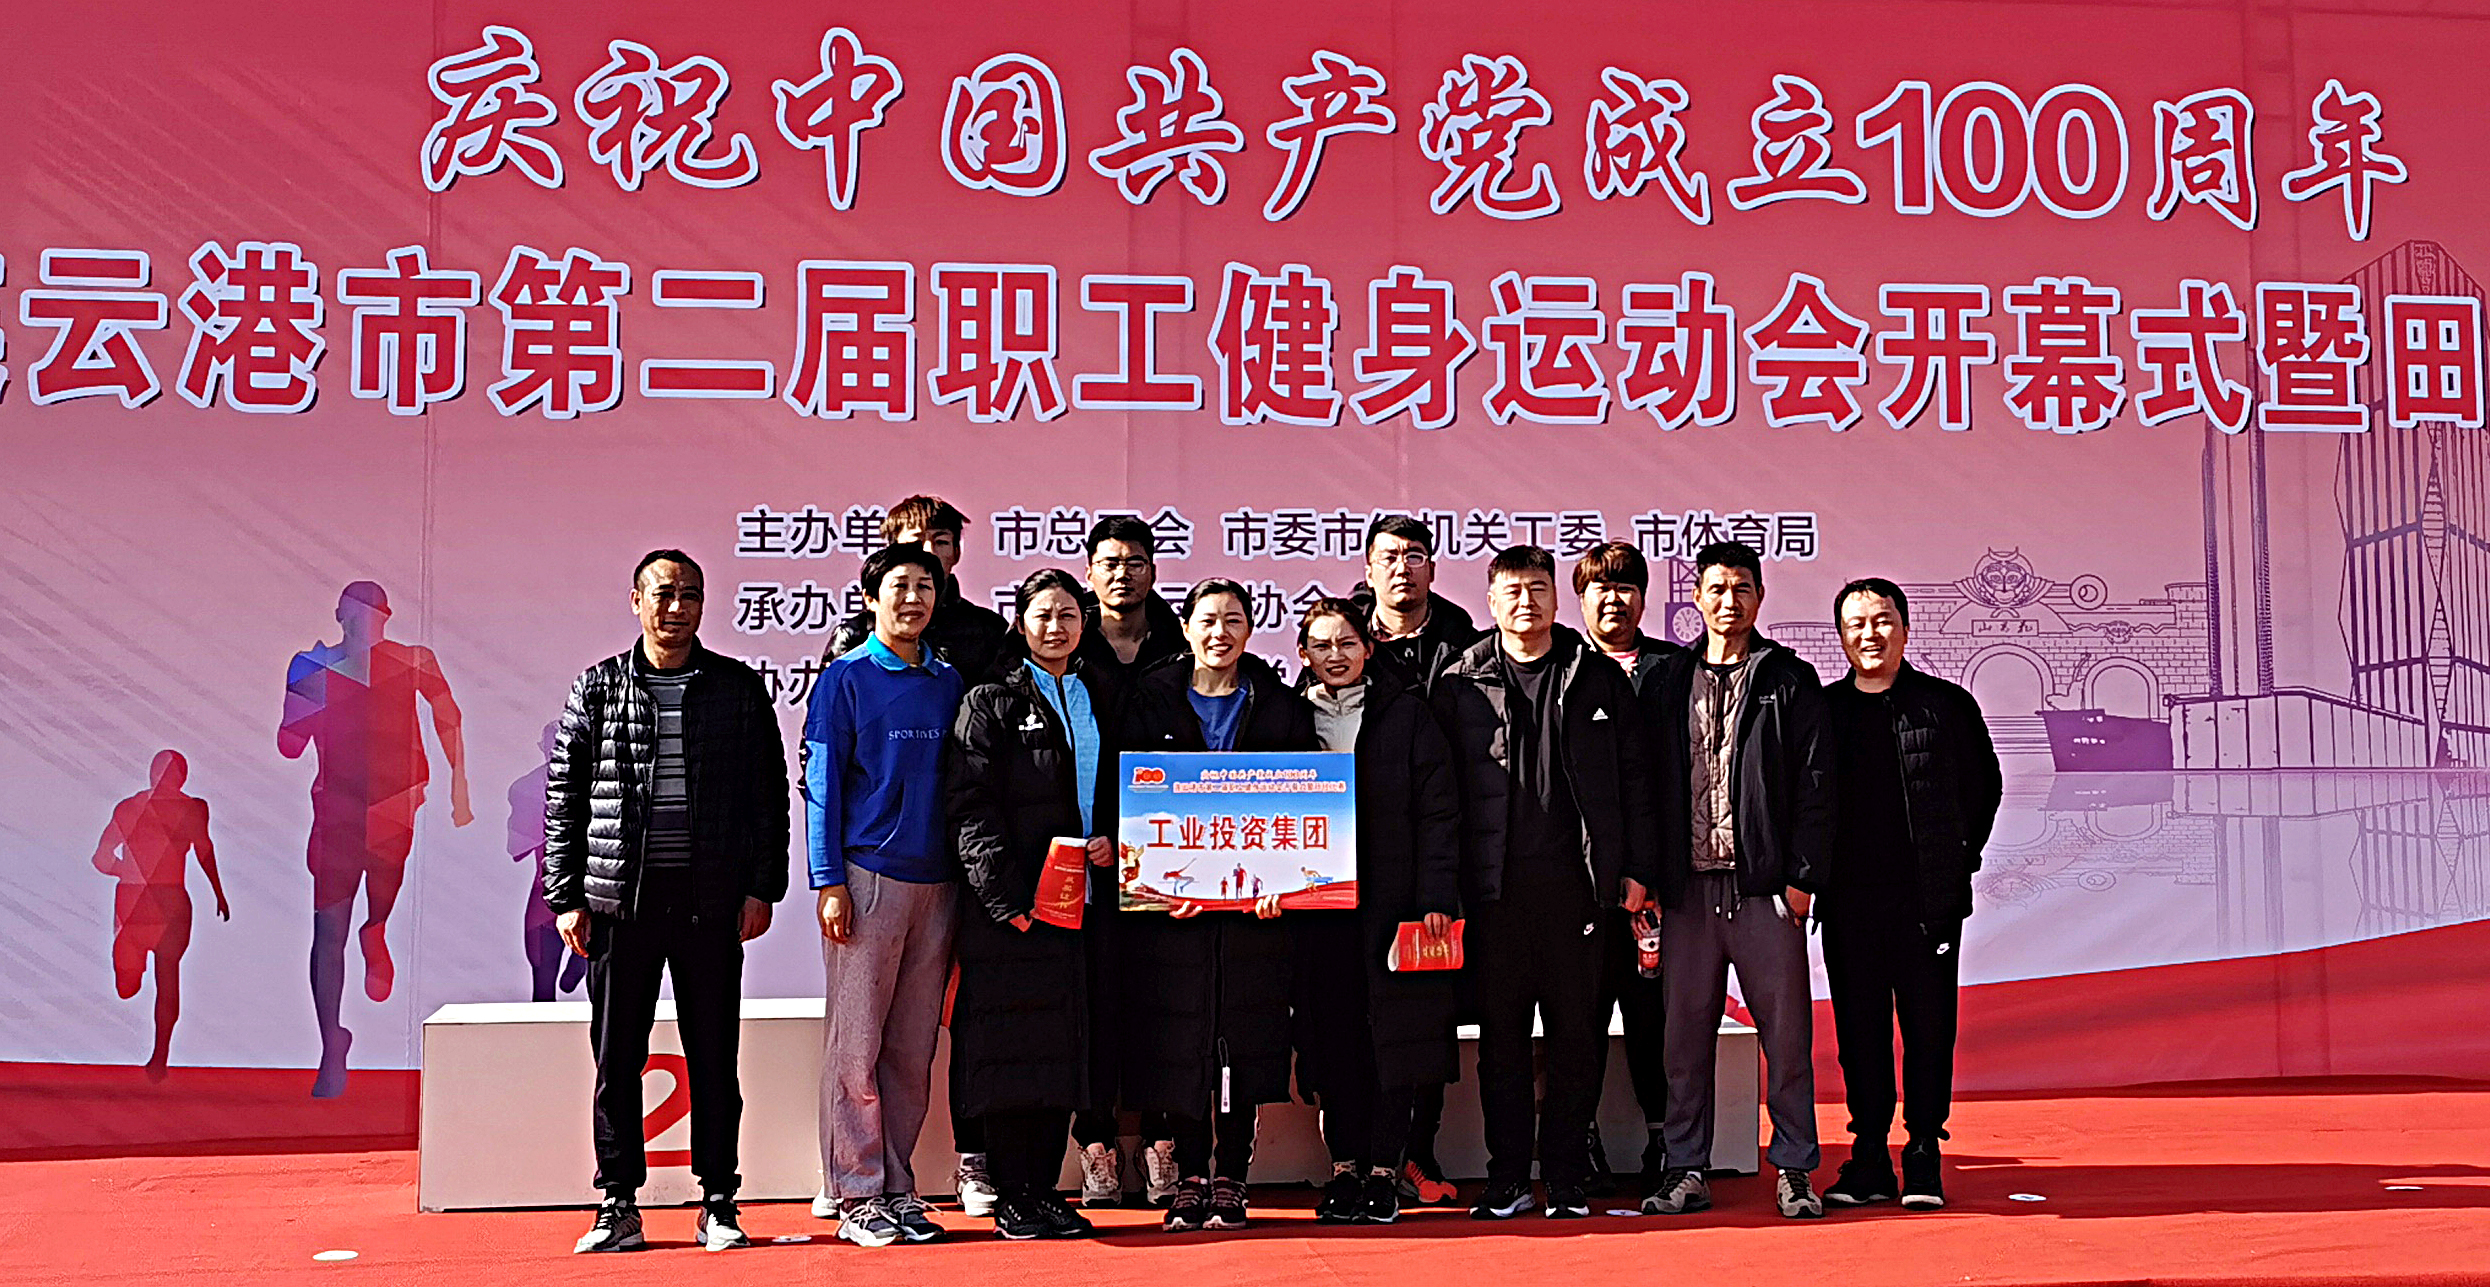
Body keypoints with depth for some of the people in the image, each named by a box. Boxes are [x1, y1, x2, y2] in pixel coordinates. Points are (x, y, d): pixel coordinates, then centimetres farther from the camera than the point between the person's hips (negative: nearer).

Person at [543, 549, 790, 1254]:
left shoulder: (740, 689, 5)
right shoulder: (597, 688, 6)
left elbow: (769, 794, 5)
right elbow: (563, 798, 6)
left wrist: (761, 888, -2)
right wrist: (566, 898, 0)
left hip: (711, 900, 0)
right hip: (619, 898, 0)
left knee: (714, 1056, 5)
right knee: (617, 1056, 5)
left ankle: (719, 1205, 14)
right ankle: (619, 1206, 15)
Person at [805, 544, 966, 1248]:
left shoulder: (950, 683, 14)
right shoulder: (844, 680, 2)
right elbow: (822, 785, -1)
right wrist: (830, 882, -9)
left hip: (937, 882, 4)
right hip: (867, 878, -4)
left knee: (912, 1051, 6)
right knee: (855, 1047, -2)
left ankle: (895, 1189, 13)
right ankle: (854, 1196, 5)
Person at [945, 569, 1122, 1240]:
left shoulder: (1102, 699, 16)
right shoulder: (991, 701, 1)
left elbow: (1124, 791, 21)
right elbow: (970, 806, -7)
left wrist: (1110, 840, -1)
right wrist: (1009, 898, -15)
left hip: (1084, 901, 5)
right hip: (1012, 905, -5)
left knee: (1065, 1045, 6)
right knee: (1013, 1045, -4)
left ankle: (1045, 1190, 14)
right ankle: (1013, 1199, 4)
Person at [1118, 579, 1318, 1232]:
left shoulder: (1281, 708, 9)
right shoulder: (1152, 701, 7)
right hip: (1171, 899, 0)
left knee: (1243, 1037, 0)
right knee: (1179, 1038, 1)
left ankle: (1231, 1182, 9)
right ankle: (1189, 1180, 11)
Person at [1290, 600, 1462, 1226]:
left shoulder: (1406, 712, 4)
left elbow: (1438, 810, 0)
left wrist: (1436, 897, -8)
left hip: (1392, 900, -1)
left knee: (1394, 1032, -1)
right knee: (1334, 1036, 3)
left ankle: (1383, 1170, 7)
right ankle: (1344, 1168, 11)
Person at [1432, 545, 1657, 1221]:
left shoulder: (1600, 677, 9)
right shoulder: (1461, 684, 6)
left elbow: (1632, 778, 9)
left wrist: (1635, 869, 2)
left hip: (1579, 881, 1)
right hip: (1496, 886, 0)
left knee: (1578, 1031, 4)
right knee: (1501, 1032, 4)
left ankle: (1567, 1177, 14)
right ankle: (1507, 1177, 13)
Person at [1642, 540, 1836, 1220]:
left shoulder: (1789, 681, 5)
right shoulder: (1666, 684, 11)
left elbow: (1815, 781, 0)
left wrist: (1803, 875, -7)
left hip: (1766, 884, -2)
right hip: (1688, 885, 2)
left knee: (1787, 1033, 2)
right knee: (1685, 1033, 5)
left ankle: (1794, 1169, 13)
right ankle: (1686, 1171, 14)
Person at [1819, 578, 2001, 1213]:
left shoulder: (1948, 706, 5)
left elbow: (1985, 788, 12)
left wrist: (1958, 862, 8)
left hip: (1928, 898, -1)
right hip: (1848, 899, 1)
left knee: (1928, 1027, 2)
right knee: (1860, 1029, 5)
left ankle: (1924, 1158, 10)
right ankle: (1869, 1157, 13)